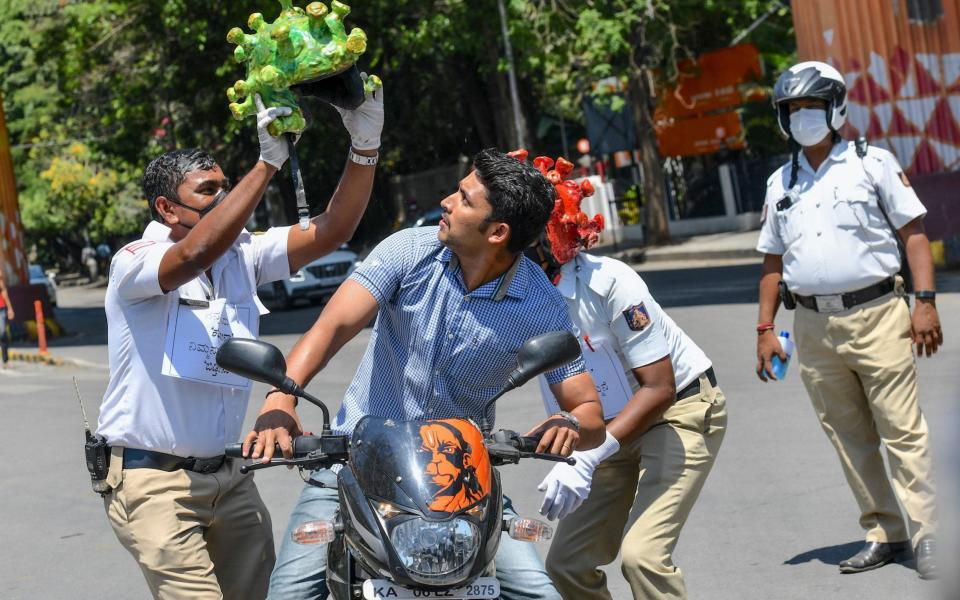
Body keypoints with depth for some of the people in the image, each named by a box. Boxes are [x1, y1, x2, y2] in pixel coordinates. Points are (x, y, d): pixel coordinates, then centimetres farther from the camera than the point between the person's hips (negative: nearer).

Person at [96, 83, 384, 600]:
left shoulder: (241, 255, 5)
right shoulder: (134, 263, -12)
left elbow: (330, 232, -4)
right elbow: (197, 253, -34)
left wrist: (364, 147, -18)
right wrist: (267, 163, -34)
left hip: (226, 475, 6)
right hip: (153, 480, -6)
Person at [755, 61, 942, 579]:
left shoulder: (872, 163, 2)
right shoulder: (780, 183, 14)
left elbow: (913, 231, 0)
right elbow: (772, 260, 18)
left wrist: (925, 301, -10)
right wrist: (765, 328, 12)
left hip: (876, 316, -4)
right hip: (813, 327, 4)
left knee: (902, 430, -7)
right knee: (849, 438, 7)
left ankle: (924, 536, -1)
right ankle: (883, 534, 16)